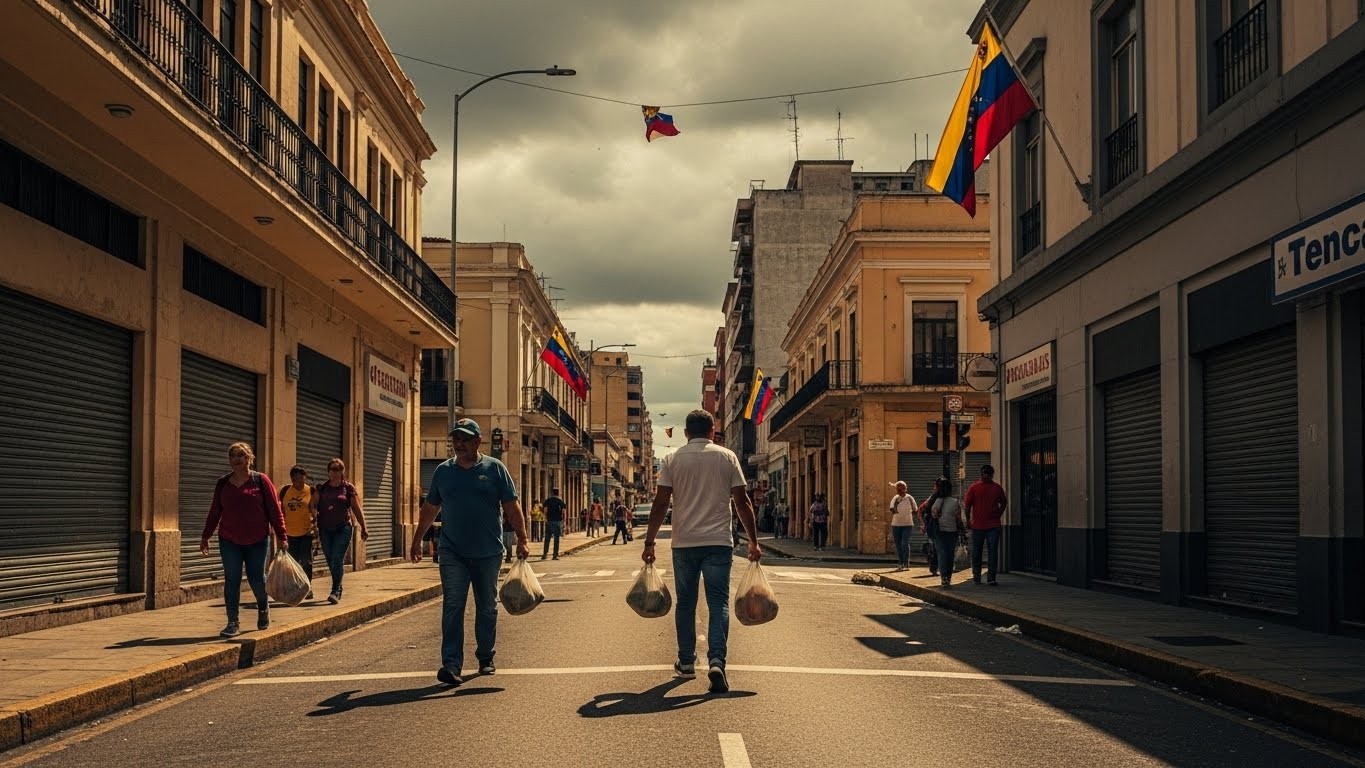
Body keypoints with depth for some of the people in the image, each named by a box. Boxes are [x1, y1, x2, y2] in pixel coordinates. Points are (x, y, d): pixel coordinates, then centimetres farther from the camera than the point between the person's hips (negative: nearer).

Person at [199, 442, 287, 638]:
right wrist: (205, 536, 13)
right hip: (229, 541, 2)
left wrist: (281, 536, -8)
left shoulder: (261, 481, -2)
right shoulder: (222, 483, 6)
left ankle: (263, 608, 33)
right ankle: (233, 623, 2)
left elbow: (275, 509, -4)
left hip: (257, 541, -2)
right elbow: (214, 512, 13)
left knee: (256, 579, 3)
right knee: (231, 580, -2)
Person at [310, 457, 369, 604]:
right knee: (330, 561, 9)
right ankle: (338, 588, 24)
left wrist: (363, 528, 5)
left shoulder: (348, 488, 3)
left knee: (337, 560, -12)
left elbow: (357, 509, 6)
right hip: (325, 530, 4)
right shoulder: (321, 488, 11)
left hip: (343, 528, -4)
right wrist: (315, 519, -13)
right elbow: (313, 505, 5)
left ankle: (335, 592, -12)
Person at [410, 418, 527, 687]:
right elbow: (430, 508, 16)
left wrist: (521, 539, -7)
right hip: (453, 553, 1)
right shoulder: (443, 471, 7)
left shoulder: (494, 468, 1)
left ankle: (486, 657, 26)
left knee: (487, 607, 11)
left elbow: (512, 507, 0)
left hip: (488, 553, 0)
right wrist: (417, 540, 17)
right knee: (452, 607, -8)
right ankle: (451, 665, -11)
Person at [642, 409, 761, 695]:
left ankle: (686, 662, 21)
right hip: (719, 542, -1)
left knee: (685, 603, 13)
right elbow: (742, 502, 1)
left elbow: (660, 503, -1)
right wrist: (753, 542, 6)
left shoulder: (673, 459, 4)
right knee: (719, 602, -1)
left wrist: (649, 543, 3)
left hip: (684, 543, 1)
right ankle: (716, 661, -17)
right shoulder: (727, 457, 3)